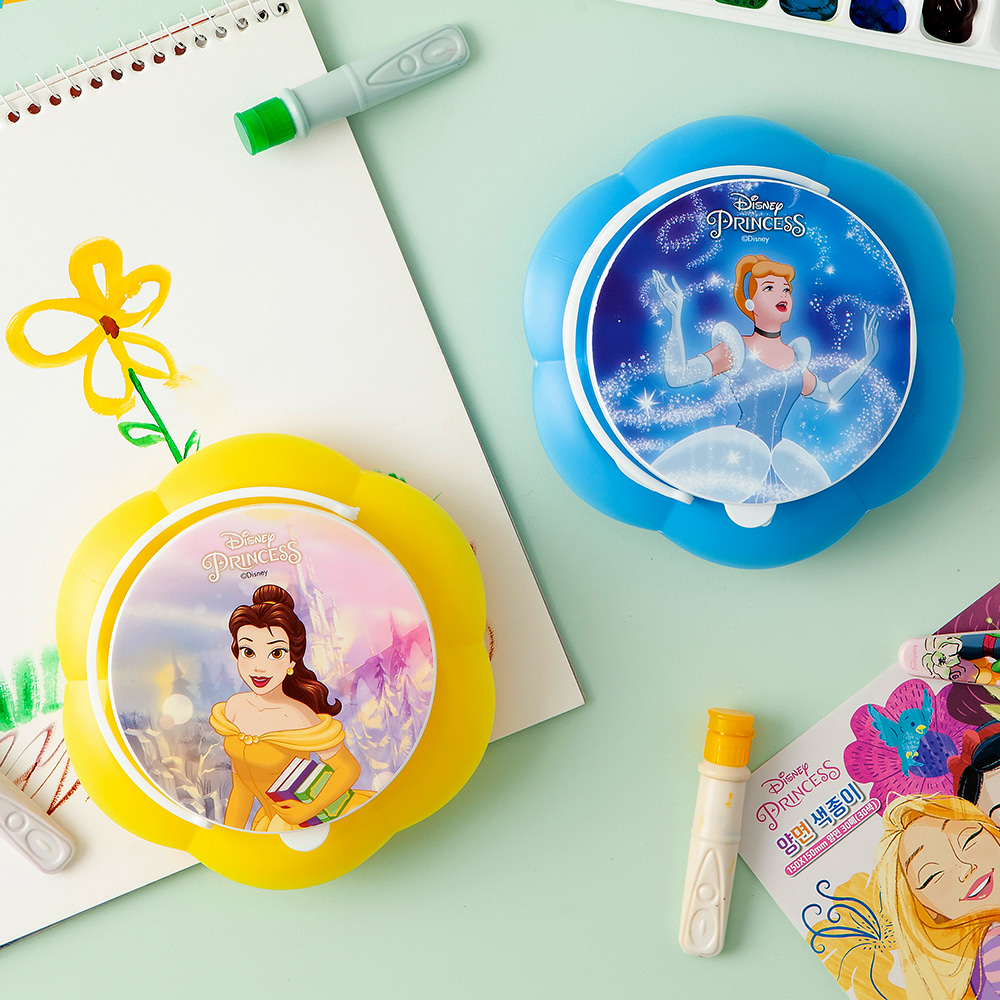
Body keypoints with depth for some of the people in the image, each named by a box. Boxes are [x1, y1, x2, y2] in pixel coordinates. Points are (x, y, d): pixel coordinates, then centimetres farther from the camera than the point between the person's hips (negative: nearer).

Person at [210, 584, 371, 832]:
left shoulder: (298, 718, -25)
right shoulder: (234, 707, -6)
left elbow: (350, 768, -14)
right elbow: (241, 783, 5)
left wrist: (309, 810, -17)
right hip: (268, 822, 5)